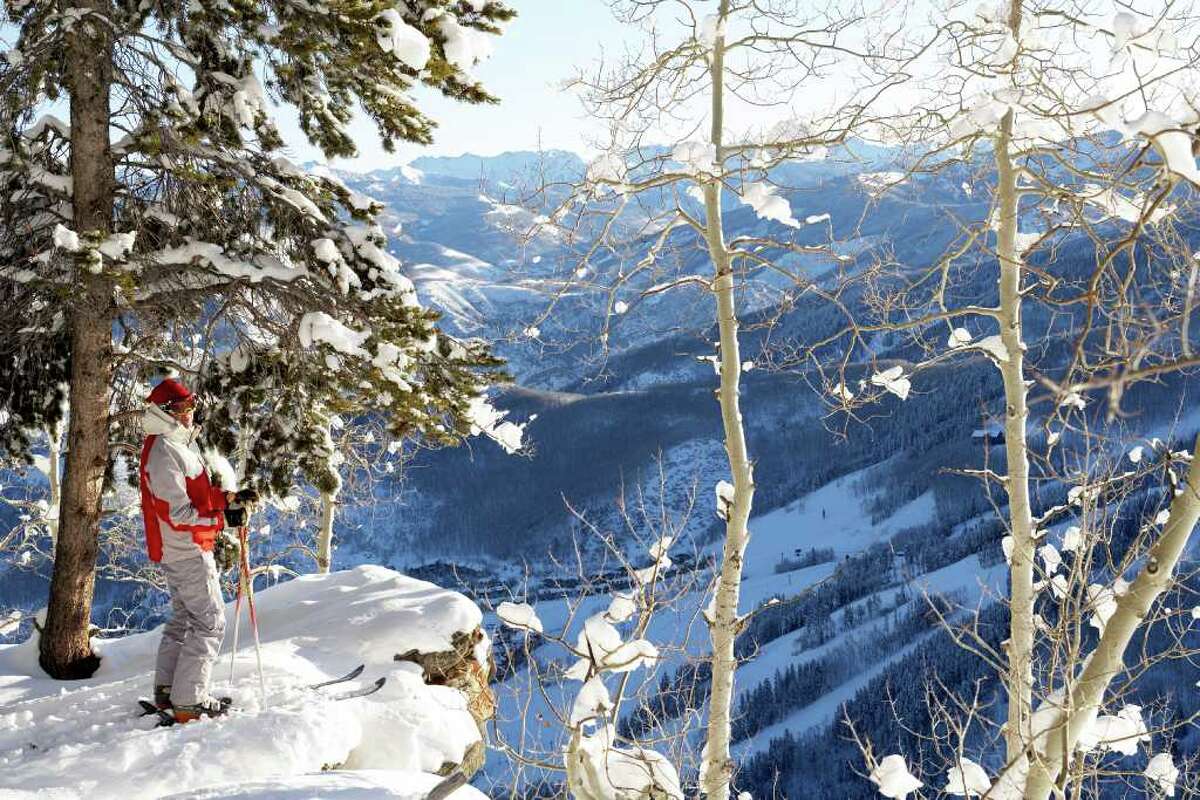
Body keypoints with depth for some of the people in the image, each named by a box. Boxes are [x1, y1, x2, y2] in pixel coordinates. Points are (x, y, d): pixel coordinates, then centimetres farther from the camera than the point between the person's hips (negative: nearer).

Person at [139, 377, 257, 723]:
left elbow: (198, 492, 19)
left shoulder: (177, 445, 13)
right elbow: (177, 512, -24)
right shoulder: (163, 452, -20)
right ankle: (188, 702, -3)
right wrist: (223, 519, -21)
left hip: (179, 551, 11)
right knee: (210, 623, -6)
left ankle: (167, 691, 27)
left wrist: (231, 497, 5)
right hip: (187, 551, -11)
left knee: (184, 618, 19)